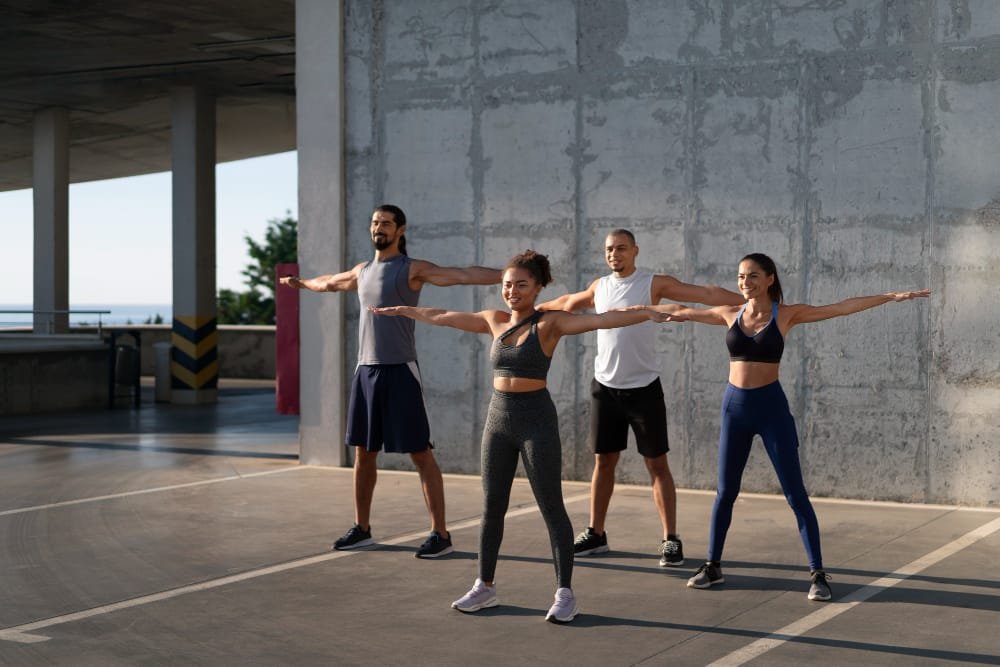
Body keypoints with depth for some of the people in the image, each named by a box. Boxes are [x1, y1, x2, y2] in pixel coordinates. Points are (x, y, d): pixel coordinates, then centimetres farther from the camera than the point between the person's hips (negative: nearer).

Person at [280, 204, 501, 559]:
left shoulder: (412, 269, -6)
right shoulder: (363, 270, 15)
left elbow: (463, 275, -17)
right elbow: (330, 282, 37)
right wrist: (301, 282, 55)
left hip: (400, 371, -7)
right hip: (365, 370, 7)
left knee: (420, 453, -6)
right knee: (363, 452, 12)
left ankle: (440, 534, -3)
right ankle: (361, 528, 24)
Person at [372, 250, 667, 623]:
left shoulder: (549, 323, -6)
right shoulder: (495, 321, 8)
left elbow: (601, 320, -18)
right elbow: (441, 317, 21)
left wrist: (647, 314, -31)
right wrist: (403, 310, 33)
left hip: (537, 420, -5)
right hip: (498, 419, 5)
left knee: (551, 508, -2)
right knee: (491, 507, 10)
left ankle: (564, 594, 4)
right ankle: (485, 586, 22)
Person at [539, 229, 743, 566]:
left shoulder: (654, 283, -7)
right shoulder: (599, 286, 8)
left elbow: (706, 293, -13)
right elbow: (567, 302, 28)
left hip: (643, 387, -4)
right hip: (605, 387, 4)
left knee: (657, 464, -1)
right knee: (604, 461, 11)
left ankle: (671, 539, 3)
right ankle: (595, 534, 21)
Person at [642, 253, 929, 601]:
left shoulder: (787, 314, -4)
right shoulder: (731, 314, 5)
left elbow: (843, 308, -9)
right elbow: (682, 311, 19)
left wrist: (890, 296, -15)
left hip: (771, 407, -3)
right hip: (735, 406, 3)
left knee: (795, 494, -2)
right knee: (726, 491, 11)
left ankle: (818, 574, 2)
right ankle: (713, 566, 22)